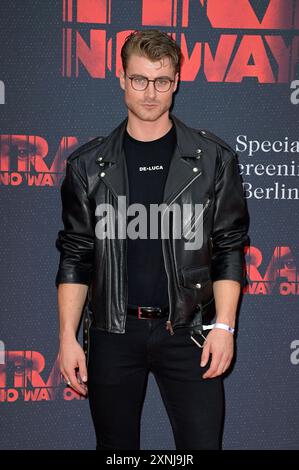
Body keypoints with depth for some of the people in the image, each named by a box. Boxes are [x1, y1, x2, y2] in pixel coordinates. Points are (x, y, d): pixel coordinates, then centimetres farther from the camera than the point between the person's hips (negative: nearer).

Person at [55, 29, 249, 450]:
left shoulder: (213, 158, 1)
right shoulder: (88, 164, 4)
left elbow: (230, 249, 1)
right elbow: (75, 257, 5)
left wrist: (224, 325, -7)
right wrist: (68, 336, 0)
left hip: (187, 331, -1)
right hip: (112, 333, 1)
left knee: (203, 443, 2)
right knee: (115, 446, 12)